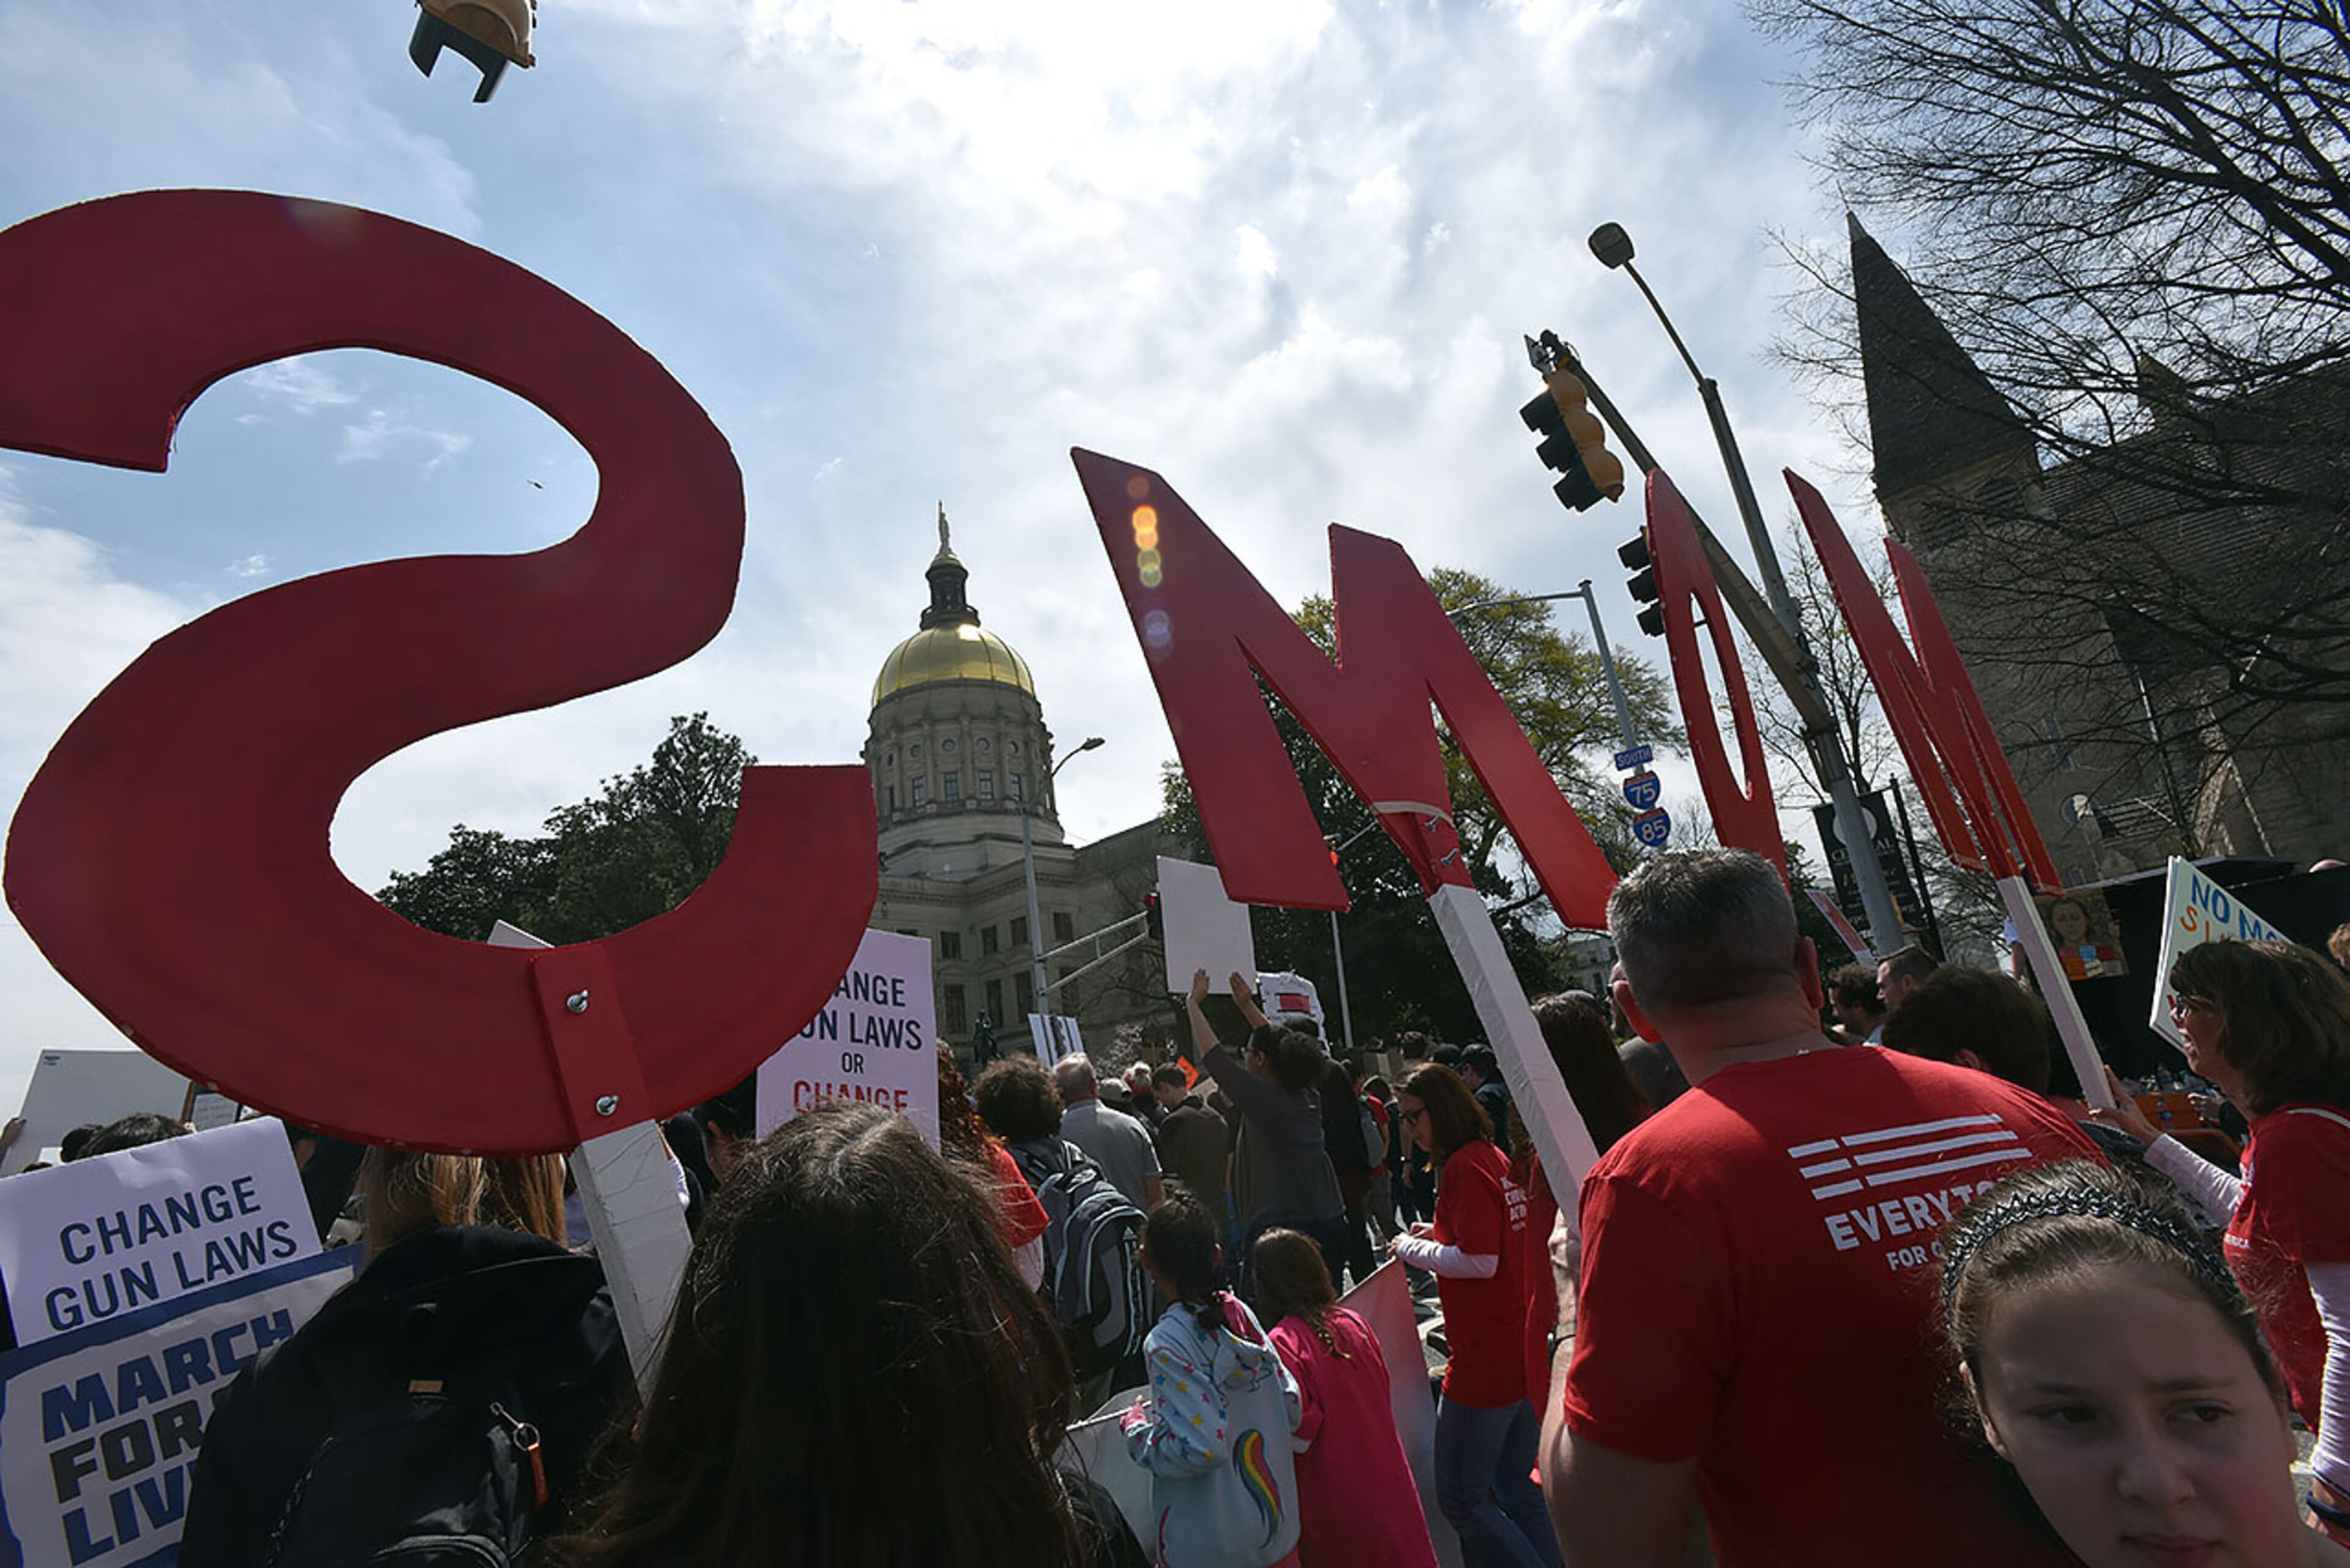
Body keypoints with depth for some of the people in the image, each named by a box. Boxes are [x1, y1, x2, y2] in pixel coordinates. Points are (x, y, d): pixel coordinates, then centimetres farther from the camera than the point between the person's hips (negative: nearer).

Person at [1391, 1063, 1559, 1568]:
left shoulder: (1464, 1166, -19)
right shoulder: (1496, 1157, 9)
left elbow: (1480, 1262, -23)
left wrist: (1411, 1249, -10)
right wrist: (1441, 1232, 10)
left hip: (1485, 1360, -9)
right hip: (1525, 1351, 9)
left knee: (1461, 1498, 5)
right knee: (1516, 1490, 20)